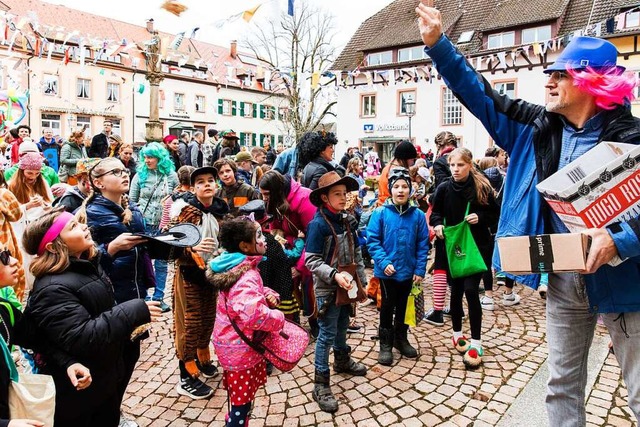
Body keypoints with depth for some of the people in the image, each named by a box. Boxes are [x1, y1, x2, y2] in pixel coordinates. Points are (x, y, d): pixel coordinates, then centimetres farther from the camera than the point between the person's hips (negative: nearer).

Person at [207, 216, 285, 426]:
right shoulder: (247, 277, -30)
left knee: (237, 396, 28)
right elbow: (254, 314, -46)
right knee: (242, 401, 10)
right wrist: (278, 318, -27)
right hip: (242, 348, -9)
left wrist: (270, 295, -5)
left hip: (233, 343, 10)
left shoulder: (236, 267, 2)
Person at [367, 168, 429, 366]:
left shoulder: (418, 215, -5)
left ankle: (401, 338, 37)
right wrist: (383, 262, -19)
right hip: (387, 270, -2)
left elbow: (423, 245, -1)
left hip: (408, 270, 3)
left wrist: (420, 269, -5)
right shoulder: (380, 213, -11)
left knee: (402, 305, 19)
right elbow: (372, 240, -10)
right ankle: (386, 344, 24)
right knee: (388, 306, 9)